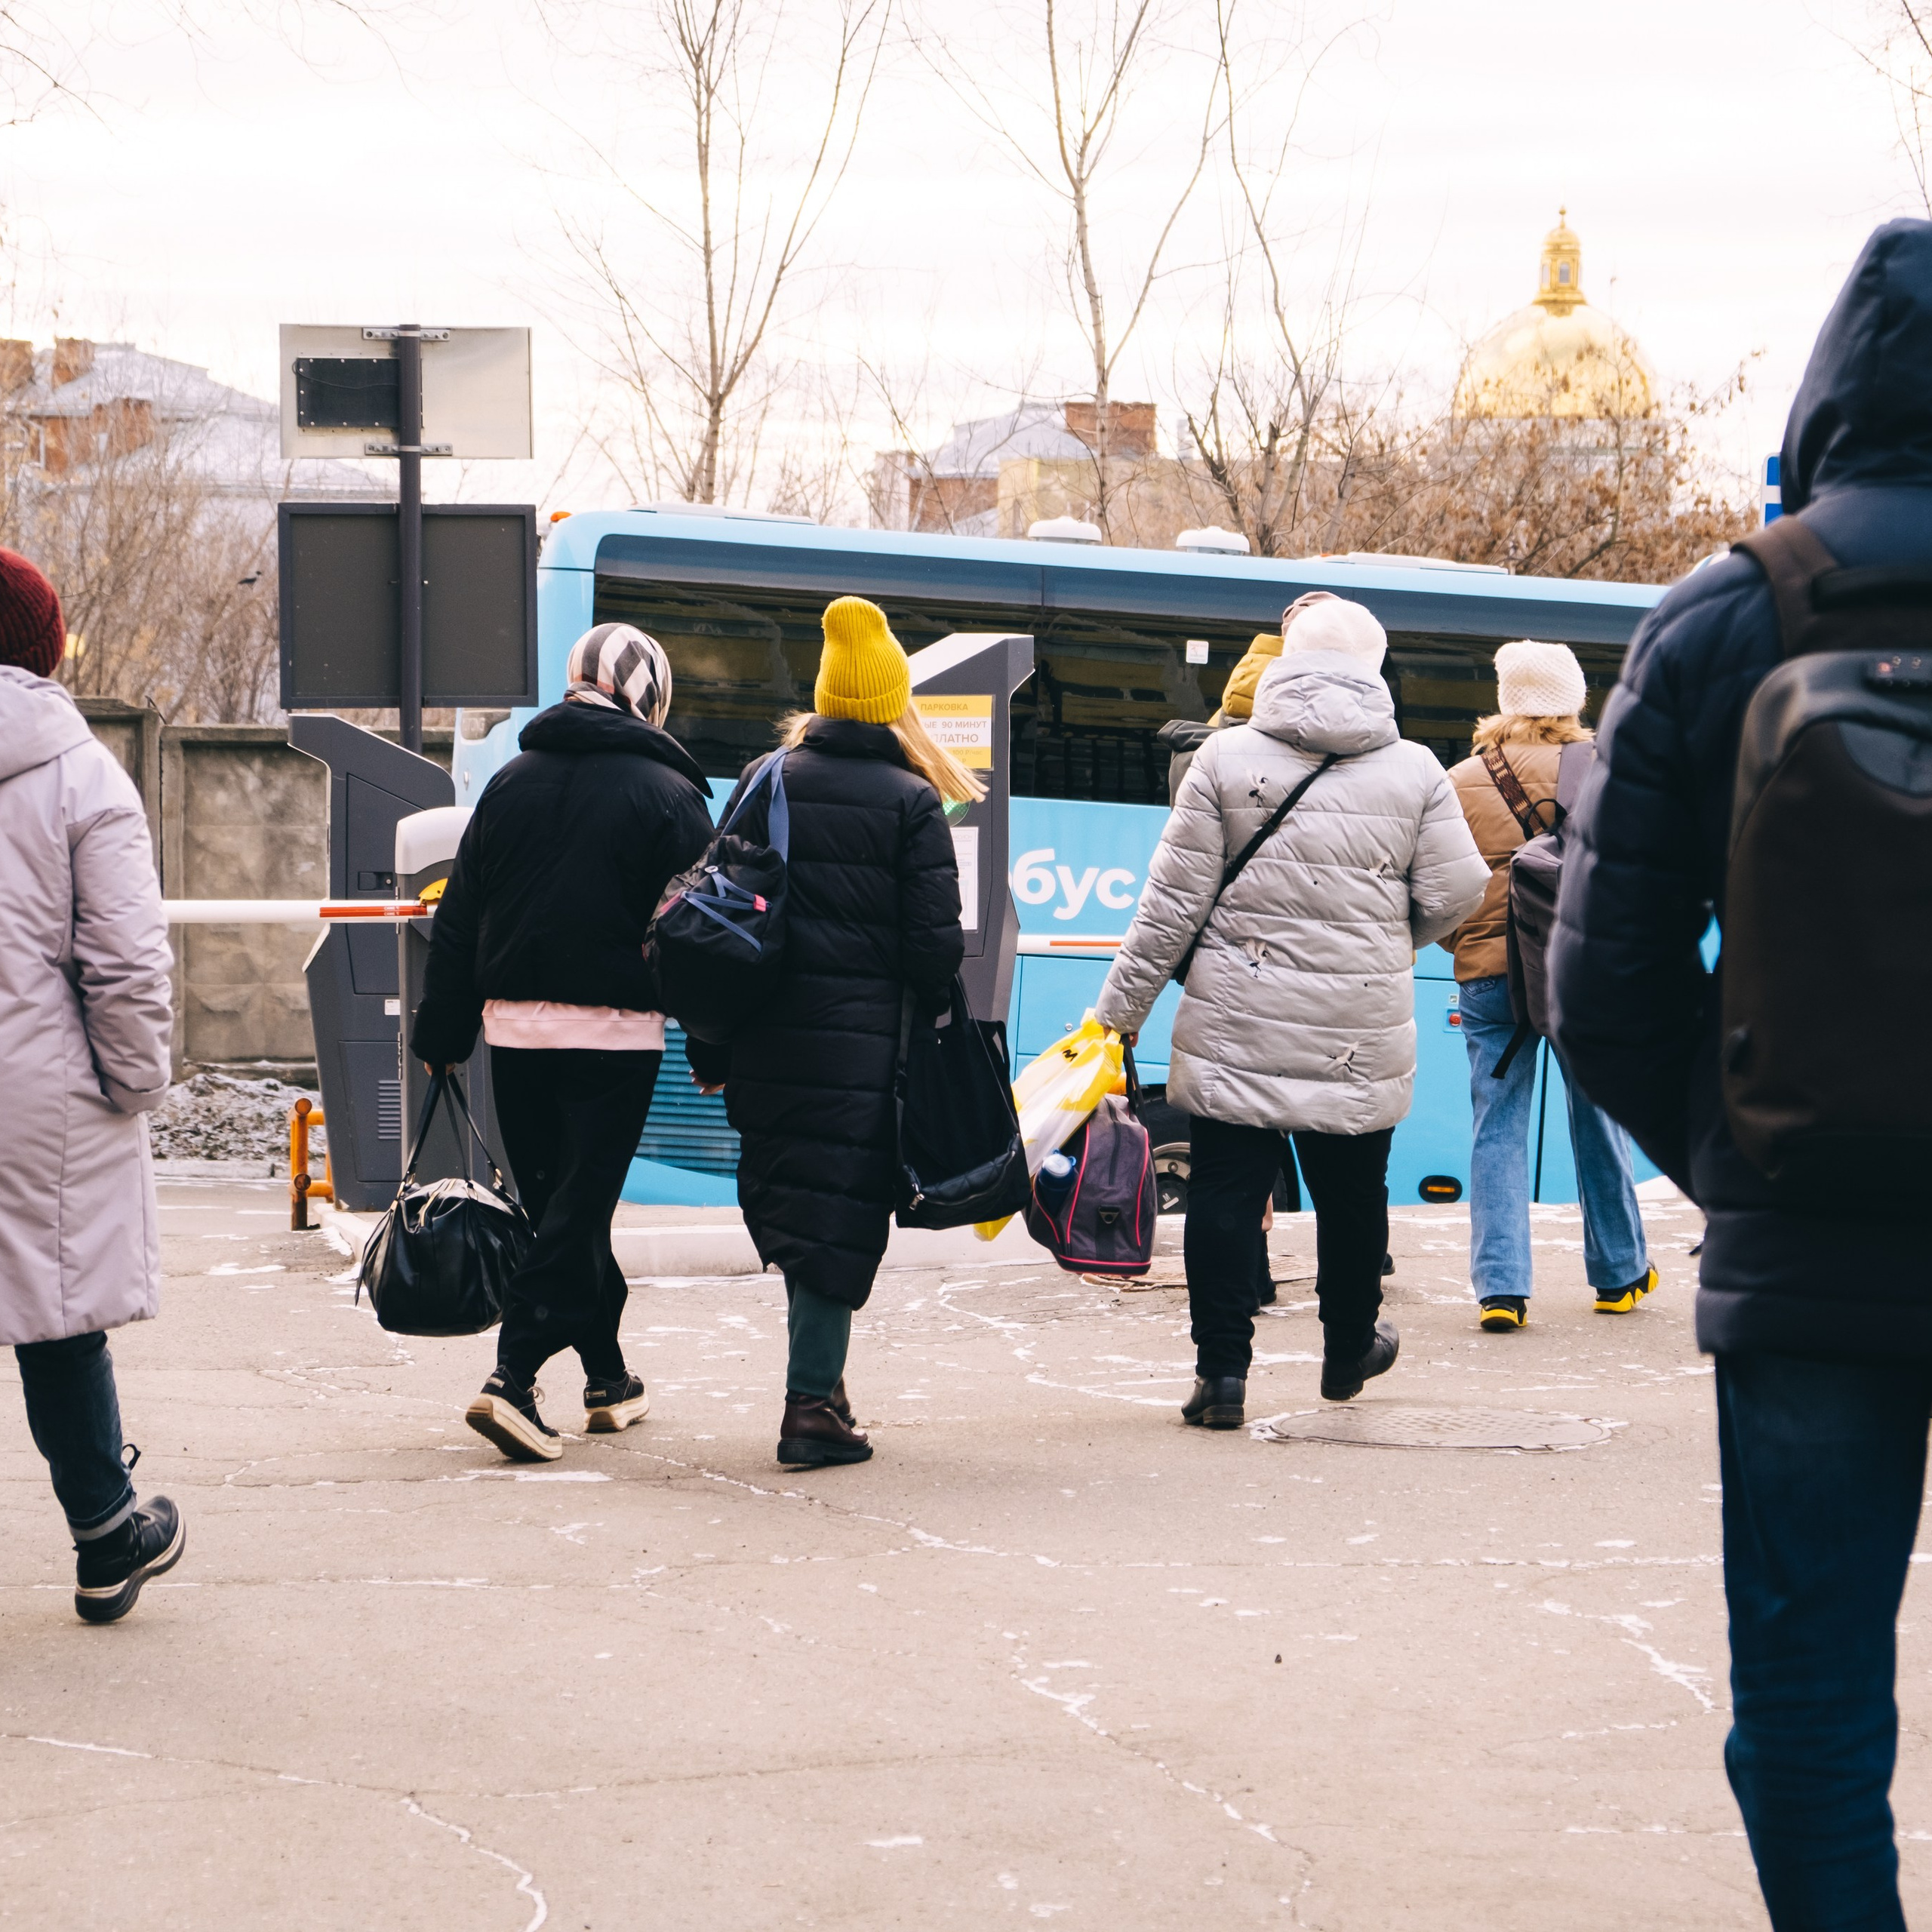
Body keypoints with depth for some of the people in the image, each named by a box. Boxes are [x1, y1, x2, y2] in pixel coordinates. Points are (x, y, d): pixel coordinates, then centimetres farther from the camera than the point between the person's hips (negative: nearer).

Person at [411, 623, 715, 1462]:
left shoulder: (512, 781, 8)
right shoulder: (667, 793, -5)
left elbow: (459, 917, 10)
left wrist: (441, 1032, 15)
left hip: (514, 1024, 5)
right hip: (613, 1030, -5)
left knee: (555, 1200, 15)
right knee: (579, 1207, -3)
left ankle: (608, 1377, 24)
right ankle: (513, 1379, -15)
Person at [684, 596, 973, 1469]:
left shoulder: (763, 784, 7)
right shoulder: (910, 802, -5)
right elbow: (934, 942, -8)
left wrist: (710, 1050, 13)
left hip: (767, 1039, 4)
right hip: (862, 1045, -4)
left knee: (786, 1201, 16)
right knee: (839, 1215, -1)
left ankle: (817, 1376, 21)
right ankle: (812, 1404, -2)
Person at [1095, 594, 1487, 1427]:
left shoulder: (1226, 757, -4)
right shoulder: (1416, 772, 0)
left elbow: (1174, 898, -4)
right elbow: (1454, 892, 2)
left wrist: (1122, 1007, 2)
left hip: (1235, 1023, -1)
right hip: (1362, 1034, 1)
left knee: (1226, 1191, 4)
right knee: (1352, 1193, 17)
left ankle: (1222, 1368, 1)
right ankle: (1350, 1349, 33)